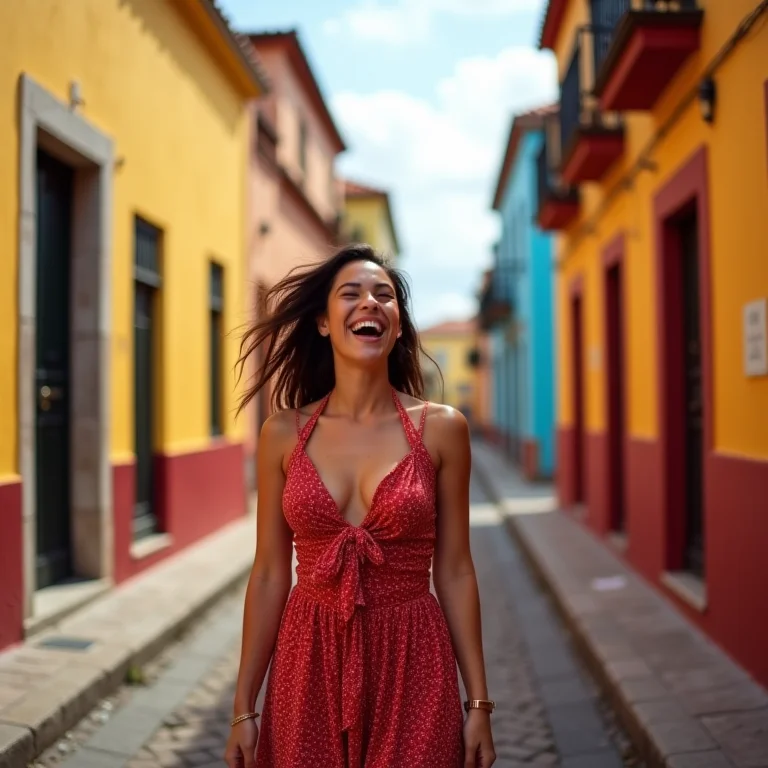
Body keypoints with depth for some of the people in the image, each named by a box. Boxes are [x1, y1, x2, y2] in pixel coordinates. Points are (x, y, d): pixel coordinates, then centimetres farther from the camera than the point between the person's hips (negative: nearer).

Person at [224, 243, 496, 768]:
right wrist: (244, 708, 3)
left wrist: (479, 702, 0)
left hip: (410, 666, -1)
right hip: (310, 664, 1)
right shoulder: (284, 433, -2)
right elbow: (270, 574, 2)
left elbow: (455, 572, 0)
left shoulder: (442, 429, -4)